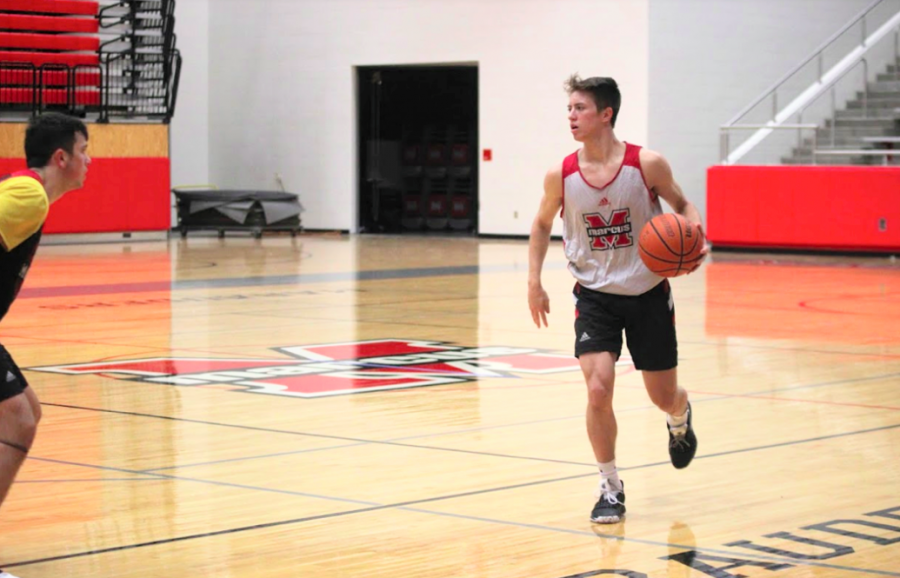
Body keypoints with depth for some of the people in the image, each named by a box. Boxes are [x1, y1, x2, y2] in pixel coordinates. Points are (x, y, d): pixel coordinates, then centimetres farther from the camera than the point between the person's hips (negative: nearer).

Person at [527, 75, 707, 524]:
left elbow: (682, 206, 0)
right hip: (594, 295, 0)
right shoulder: (561, 175, -10)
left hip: (648, 293, 0)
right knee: (598, 389, -18)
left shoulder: (648, 165, -16)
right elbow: (542, 224, 8)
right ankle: (610, 488, 1)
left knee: (663, 396, 10)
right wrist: (534, 281, 0)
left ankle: (680, 419, 50)